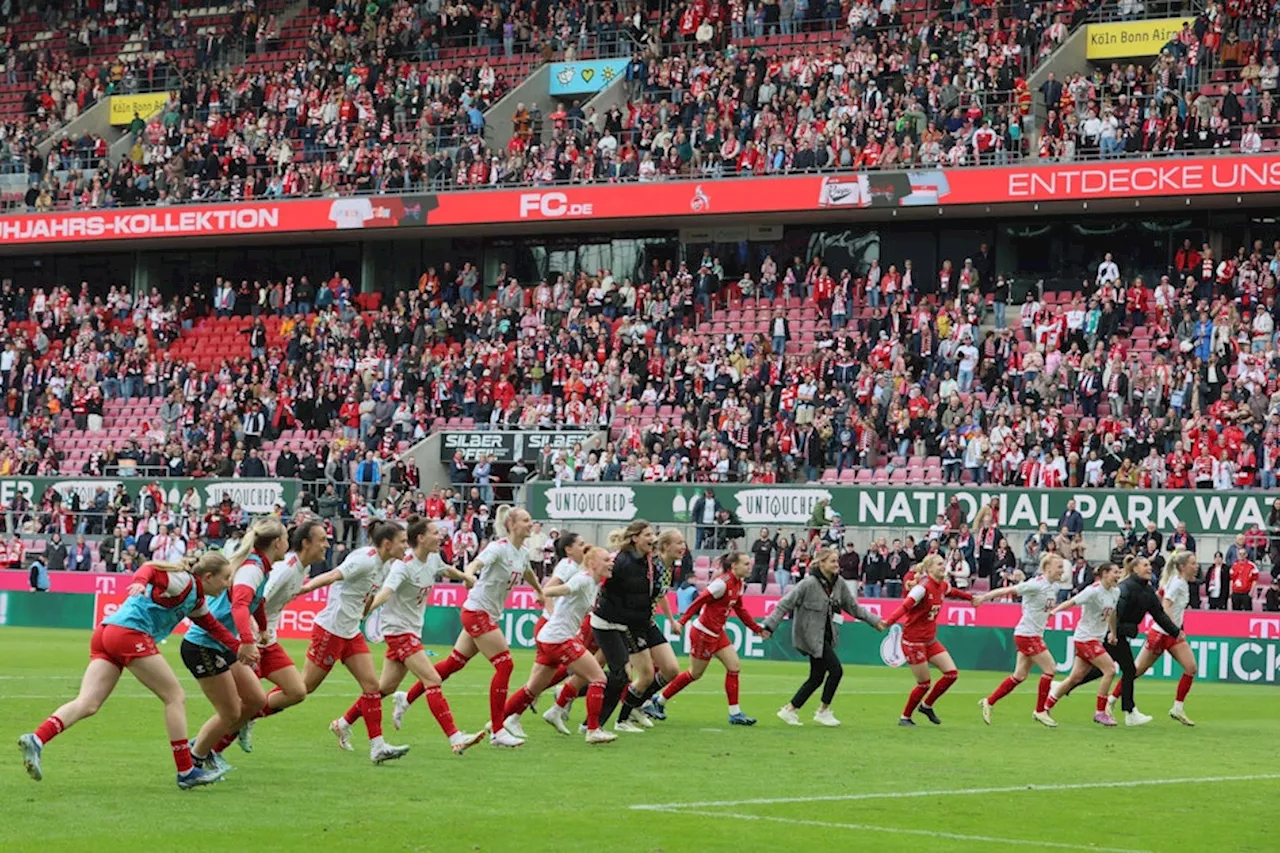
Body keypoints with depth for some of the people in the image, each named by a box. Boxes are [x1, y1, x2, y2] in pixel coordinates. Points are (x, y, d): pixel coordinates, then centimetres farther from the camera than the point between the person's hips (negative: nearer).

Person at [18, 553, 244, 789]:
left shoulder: (197, 599, 23)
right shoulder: (183, 582, -5)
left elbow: (212, 625, 37)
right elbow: (151, 569, -19)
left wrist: (239, 647, 29)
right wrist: (140, 582, -40)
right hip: (130, 632, -9)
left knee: (87, 705, -4)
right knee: (175, 697, 1)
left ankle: (36, 740, -23)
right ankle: (186, 772, 5)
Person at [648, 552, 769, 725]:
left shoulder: (738, 584, 5)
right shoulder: (723, 583, -23)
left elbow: (740, 610, 17)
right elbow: (699, 601, -23)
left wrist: (758, 629, 17)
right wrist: (681, 622, -24)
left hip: (718, 633, 9)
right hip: (704, 633, -9)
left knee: (734, 667, 1)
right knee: (695, 674, 5)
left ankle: (735, 713, 5)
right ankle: (659, 701, 21)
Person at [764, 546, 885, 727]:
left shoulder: (839, 583, 2)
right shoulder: (809, 584, -18)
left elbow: (853, 607, 12)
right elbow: (785, 604, -16)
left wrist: (874, 621, 5)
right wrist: (769, 626, -20)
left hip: (826, 635, 8)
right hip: (811, 635, -8)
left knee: (817, 677, 10)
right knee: (836, 670, -11)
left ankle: (789, 710, 20)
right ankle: (823, 711, 5)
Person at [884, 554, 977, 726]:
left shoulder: (943, 586, 3)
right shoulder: (923, 587, -22)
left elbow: (952, 592, 29)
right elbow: (905, 606, -35)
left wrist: (970, 597, 42)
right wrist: (889, 621, -51)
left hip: (930, 640, 8)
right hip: (913, 640, -8)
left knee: (951, 673, 0)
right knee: (924, 684, -2)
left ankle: (926, 705, 20)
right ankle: (905, 717, 18)